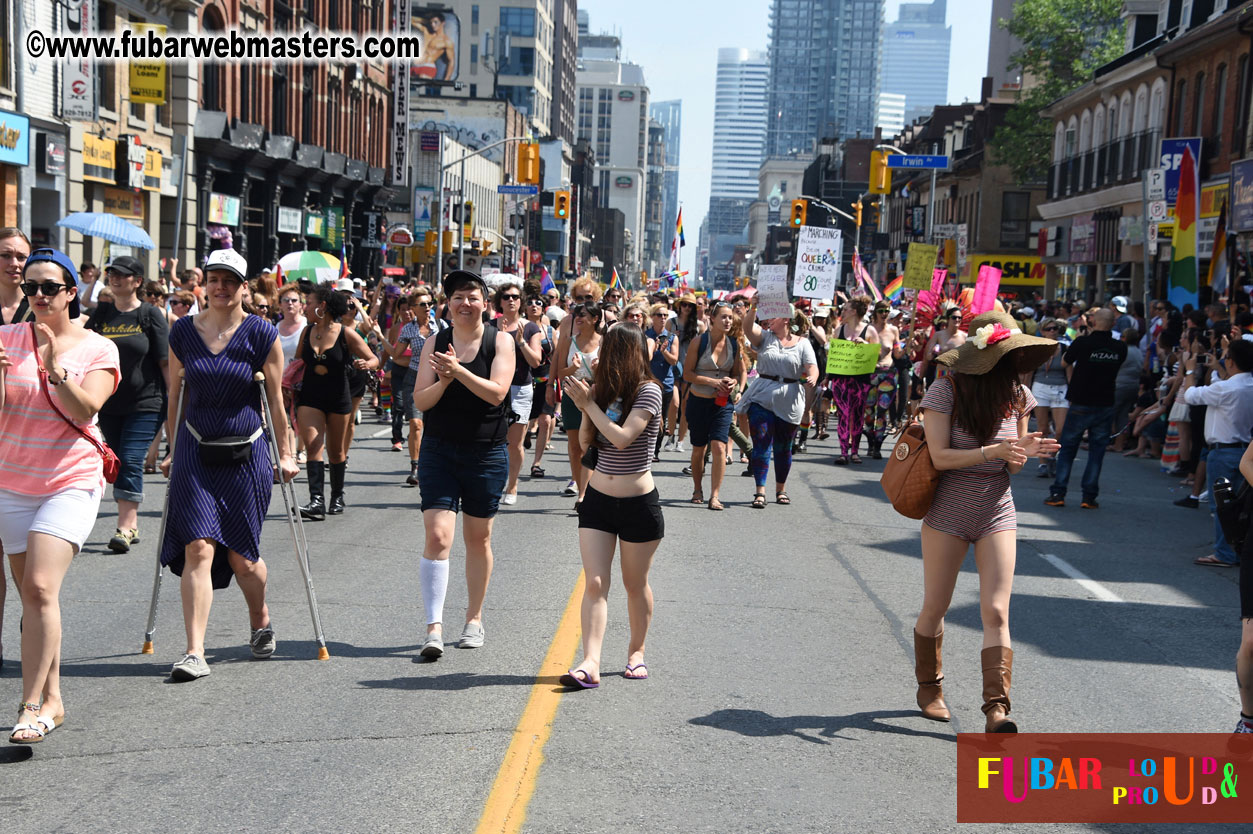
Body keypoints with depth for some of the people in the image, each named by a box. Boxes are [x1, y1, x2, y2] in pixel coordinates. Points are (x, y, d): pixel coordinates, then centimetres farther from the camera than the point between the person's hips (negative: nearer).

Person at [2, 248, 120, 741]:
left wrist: (55, 368, -28)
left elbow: (85, 410, -15)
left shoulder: (97, 349, -1)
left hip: (72, 482, -3)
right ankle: (51, 700, 20)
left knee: (40, 588, -17)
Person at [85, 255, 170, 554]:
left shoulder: (151, 314, -2)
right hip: (109, 403, 5)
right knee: (118, 463, 9)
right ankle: (132, 525, 19)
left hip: (145, 403, -5)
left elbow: (166, 362, -3)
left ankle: (124, 527, -12)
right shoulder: (101, 313, 9)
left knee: (131, 462, -12)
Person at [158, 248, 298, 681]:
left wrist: (285, 453, 3)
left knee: (242, 556, 5)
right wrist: (173, 450, 13)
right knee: (198, 549, -11)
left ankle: (261, 621, 35)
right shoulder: (183, 332, 3)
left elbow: (275, 399, 1)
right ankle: (195, 653, -10)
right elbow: (177, 395, 11)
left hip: (246, 454, -1)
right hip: (196, 454, 1)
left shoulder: (262, 334, -4)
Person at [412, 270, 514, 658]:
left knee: (478, 539, 11)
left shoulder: (500, 341, -2)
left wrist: (459, 370, -26)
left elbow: (497, 393, -16)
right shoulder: (435, 344, 3)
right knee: (437, 536, -12)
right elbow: (421, 400, -2)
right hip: (439, 451, 1)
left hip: (486, 454, -1)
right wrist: (444, 380, -20)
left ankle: (474, 618, 28)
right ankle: (434, 627, -12)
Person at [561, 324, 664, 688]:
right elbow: (587, 440, 9)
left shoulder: (647, 391, -12)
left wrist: (589, 403, -16)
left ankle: (637, 651, 29)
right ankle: (590, 662, -12)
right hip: (598, 498, 5)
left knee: (635, 585, 10)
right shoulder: (608, 390, 8)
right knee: (594, 584, -6)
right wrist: (585, 408, -7)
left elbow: (622, 438, -23)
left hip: (638, 504, -5)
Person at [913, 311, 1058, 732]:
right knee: (935, 606, 10)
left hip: (998, 511, 2)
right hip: (948, 510, -2)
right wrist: (994, 451, -26)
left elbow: (1012, 466, 6)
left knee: (996, 612, -8)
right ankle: (929, 687, 32)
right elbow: (940, 457, -16)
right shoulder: (946, 390, -11)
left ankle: (997, 707, -11)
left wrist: (1024, 452, -17)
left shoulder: (1018, 396, 1)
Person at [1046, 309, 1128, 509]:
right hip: (1105, 406, 2)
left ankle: (1058, 494, 5)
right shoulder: (1120, 348, -2)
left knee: (1067, 448, 8)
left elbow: (1065, 362, 3)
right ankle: (1089, 497, 5)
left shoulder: (1082, 343, -13)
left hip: (1080, 404, -2)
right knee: (1097, 451, 8)